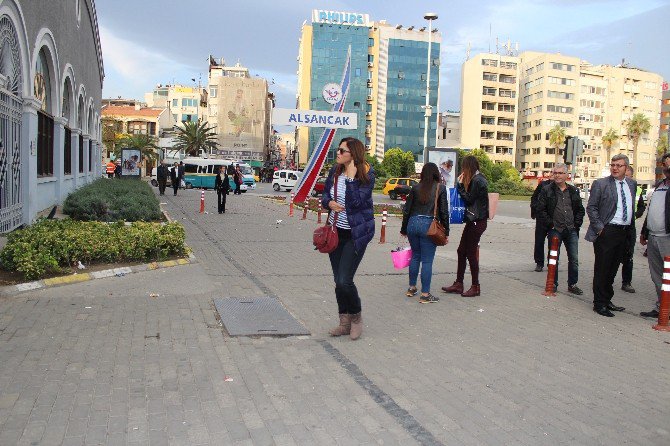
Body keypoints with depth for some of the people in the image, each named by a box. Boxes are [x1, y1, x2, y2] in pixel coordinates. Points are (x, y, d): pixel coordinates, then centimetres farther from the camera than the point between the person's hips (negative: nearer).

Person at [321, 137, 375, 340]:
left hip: (356, 233, -6)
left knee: (344, 281, -11)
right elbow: (324, 195, 12)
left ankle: (356, 317, 15)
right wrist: (329, 203, -9)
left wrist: (351, 178, -25)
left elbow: (356, 202, -24)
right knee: (338, 280, 10)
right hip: (336, 231, 6)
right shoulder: (335, 171, 3)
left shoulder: (366, 175, -13)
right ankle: (345, 323, 24)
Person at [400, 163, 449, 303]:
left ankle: (412, 288, 27)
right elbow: (444, 212, -2)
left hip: (413, 223, 4)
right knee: (427, 260, 1)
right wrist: (446, 232, 5)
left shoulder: (415, 188, 6)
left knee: (415, 256, 19)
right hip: (429, 225, -4)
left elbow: (407, 210, 7)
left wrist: (404, 229, 17)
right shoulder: (441, 188, -1)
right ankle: (425, 294, 3)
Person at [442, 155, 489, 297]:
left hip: (477, 221, -10)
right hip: (473, 220, 10)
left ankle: (475, 287, 8)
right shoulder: (476, 179, 14)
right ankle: (458, 284, 18)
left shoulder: (477, 180, -15)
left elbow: (469, 199, -15)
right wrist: (462, 185, 5)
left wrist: (460, 185, -11)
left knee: (471, 253, -2)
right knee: (461, 251, 11)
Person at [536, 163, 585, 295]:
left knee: (574, 259, 6)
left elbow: (580, 209, 17)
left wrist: (576, 224, 5)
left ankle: (572, 284, 17)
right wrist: (550, 224, -8)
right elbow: (540, 210, -4)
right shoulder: (547, 190, -1)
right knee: (554, 258, 4)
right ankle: (553, 284, 15)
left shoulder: (573, 191, 10)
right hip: (555, 230, -3)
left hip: (571, 230, 3)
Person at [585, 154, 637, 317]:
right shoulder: (600, 184, -5)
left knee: (613, 269, 14)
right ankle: (599, 304, 9)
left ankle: (607, 300, 26)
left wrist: (631, 229, 11)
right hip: (607, 232, -5)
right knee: (602, 269, 0)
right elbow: (591, 207, -6)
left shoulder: (632, 184, 11)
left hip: (624, 232, 5)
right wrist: (599, 228, -13)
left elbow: (632, 207, 18)